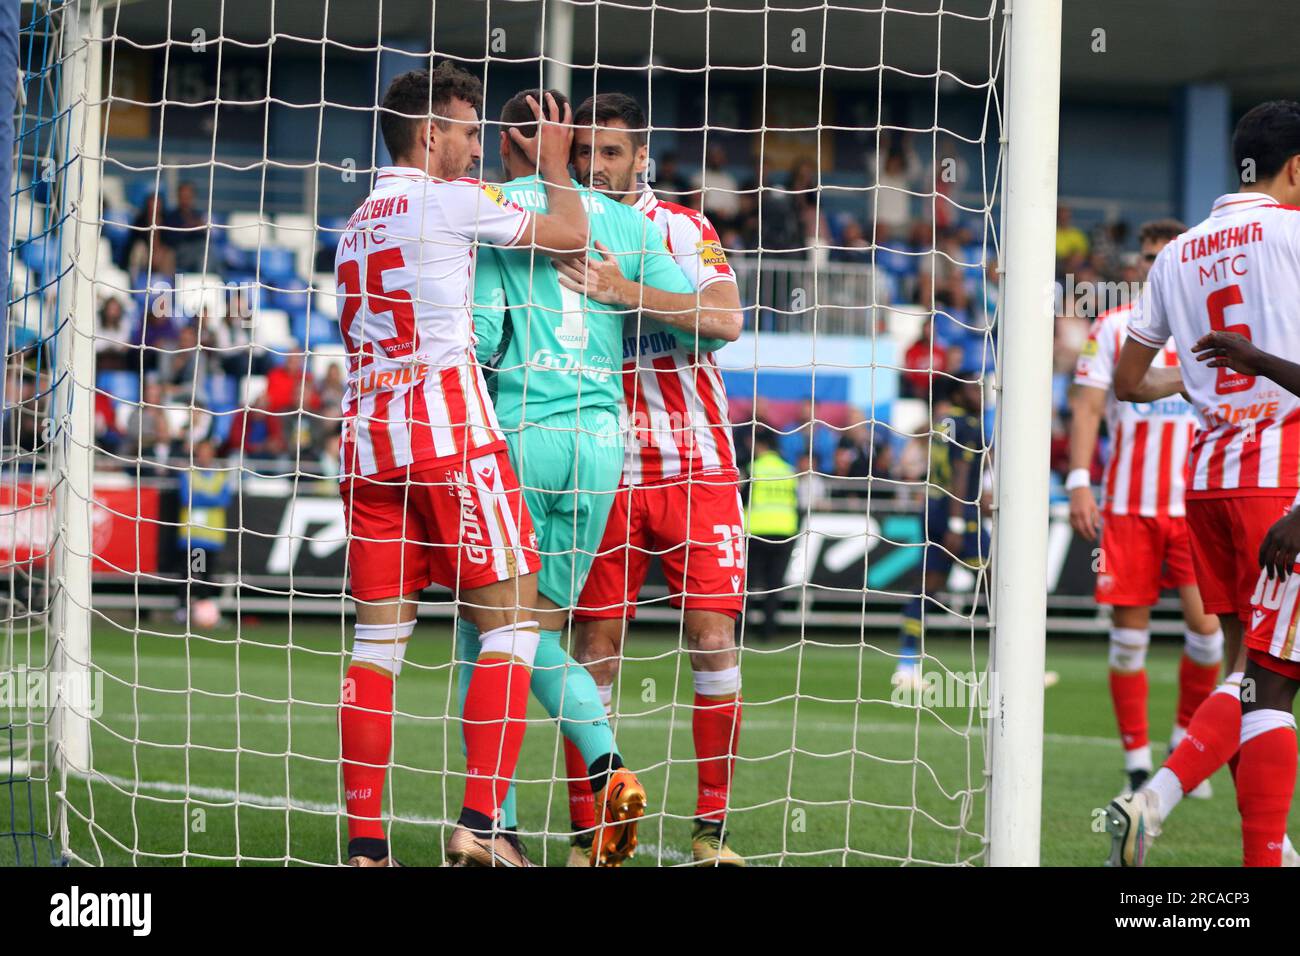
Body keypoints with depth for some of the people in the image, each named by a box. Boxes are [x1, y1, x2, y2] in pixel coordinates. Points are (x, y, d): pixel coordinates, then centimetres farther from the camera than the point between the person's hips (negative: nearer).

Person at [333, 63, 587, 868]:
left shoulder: (358, 224, 21)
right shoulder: (449, 200, -1)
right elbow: (569, 235, 5)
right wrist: (555, 165, 23)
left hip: (366, 432, 7)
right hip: (448, 426, -7)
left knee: (380, 635, 5)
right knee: (511, 622, -3)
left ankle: (365, 842, 0)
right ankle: (479, 824, -14)